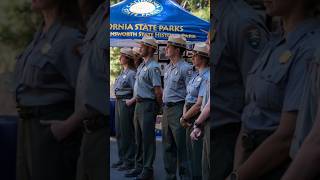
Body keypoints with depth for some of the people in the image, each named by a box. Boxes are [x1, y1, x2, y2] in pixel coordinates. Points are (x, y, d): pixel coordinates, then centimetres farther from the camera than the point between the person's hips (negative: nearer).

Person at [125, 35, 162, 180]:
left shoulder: (153, 67, -15)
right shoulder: (141, 66, 15)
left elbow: (158, 91, -17)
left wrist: (158, 107, -7)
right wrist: (134, 99, 17)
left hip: (148, 105, -10)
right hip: (139, 104, 10)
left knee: (148, 139, -4)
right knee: (139, 138, 15)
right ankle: (139, 166, 24)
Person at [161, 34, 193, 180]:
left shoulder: (185, 68, -12)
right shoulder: (167, 68, 15)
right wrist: (164, 105, 18)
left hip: (178, 109, -9)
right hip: (166, 109, 9)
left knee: (181, 146, -5)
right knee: (168, 145, 12)